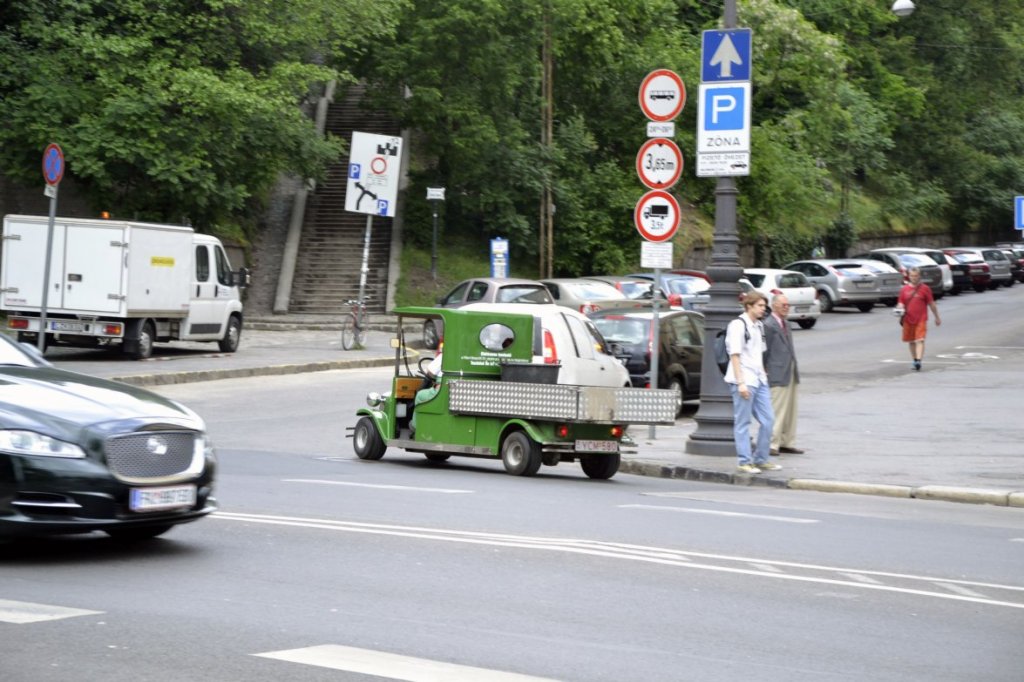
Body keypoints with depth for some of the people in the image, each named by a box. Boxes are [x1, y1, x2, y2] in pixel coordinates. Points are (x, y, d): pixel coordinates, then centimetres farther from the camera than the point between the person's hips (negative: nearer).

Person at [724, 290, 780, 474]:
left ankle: (760, 459, 19)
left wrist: (763, 375, 17)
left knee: (767, 420, 9)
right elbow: (735, 355, -14)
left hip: (759, 380, 9)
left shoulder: (759, 326, 16)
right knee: (743, 423, -2)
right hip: (744, 381, -9)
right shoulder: (738, 325, -10)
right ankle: (745, 462, 3)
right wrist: (740, 383, -18)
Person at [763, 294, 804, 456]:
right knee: (778, 411, -8)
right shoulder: (768, 325, -13)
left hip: (791, 374, 9)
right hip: (778, 375, -9)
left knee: (790, 412, 13)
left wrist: (794, 369, 16)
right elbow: (764, 350, -13)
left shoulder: (785, 324, 17)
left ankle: (787, 443, 20)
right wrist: (765, 371, -11)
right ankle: (772, 445, -3)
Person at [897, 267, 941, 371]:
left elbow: (931, 304, 6)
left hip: (921, 319, -4)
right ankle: (914, 359, 27)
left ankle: (918, 361, -23)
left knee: (920, 340, -15)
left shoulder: (925, 289, 0)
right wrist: (899, 309, -12)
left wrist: (937, 317, 11)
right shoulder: (904, 289, 7)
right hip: (908, 319, 4)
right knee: (911, 342, 12)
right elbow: (900, 303, 11)